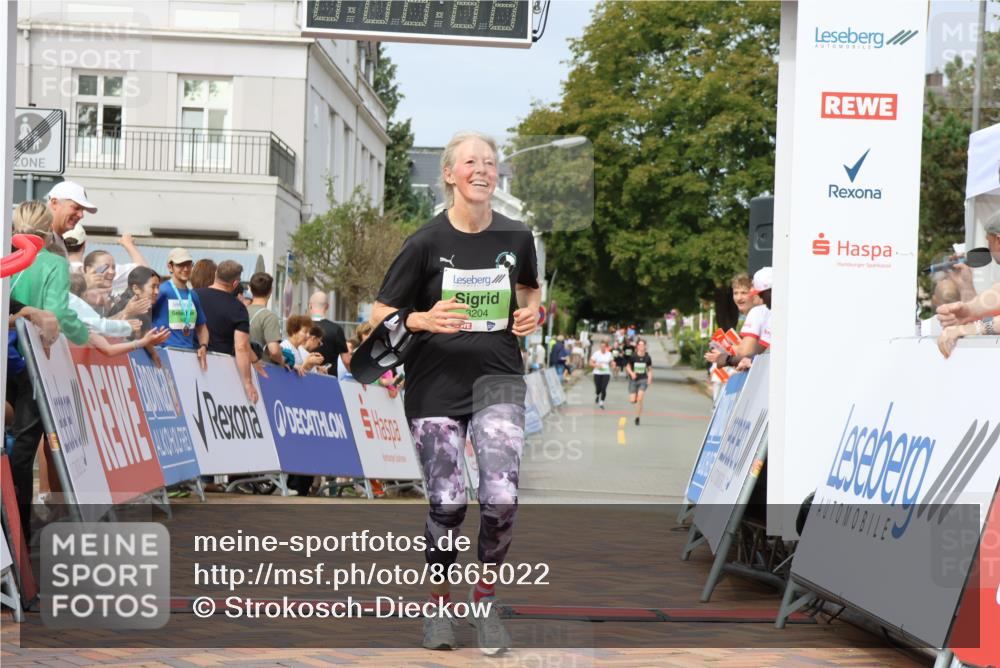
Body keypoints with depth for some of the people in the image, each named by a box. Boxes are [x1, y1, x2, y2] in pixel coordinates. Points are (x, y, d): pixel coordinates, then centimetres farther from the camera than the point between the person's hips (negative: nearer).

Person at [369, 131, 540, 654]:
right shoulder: (427, 242, -6)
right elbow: (380, 315, -4)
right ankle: (438, 601, 21)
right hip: (435, 384, -1)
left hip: (498, 380, 2)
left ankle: (485, 597, 10)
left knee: (502, 497, -14)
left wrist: (530, 313, 0)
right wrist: (424, 320, -23)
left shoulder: (516, 237, 2)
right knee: (447, 502, -5)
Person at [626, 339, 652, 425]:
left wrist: (650, 378, -4)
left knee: (640, 399, -14)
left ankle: (637, 418, -2)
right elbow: (627, 366, 2)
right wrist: (631, 373, -17)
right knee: (632, 400, -4)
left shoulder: (647, 357, -2)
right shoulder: (633, 356, -8)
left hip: (643, 380, 0)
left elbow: (650, 369, 11)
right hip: (633, 380, 0)